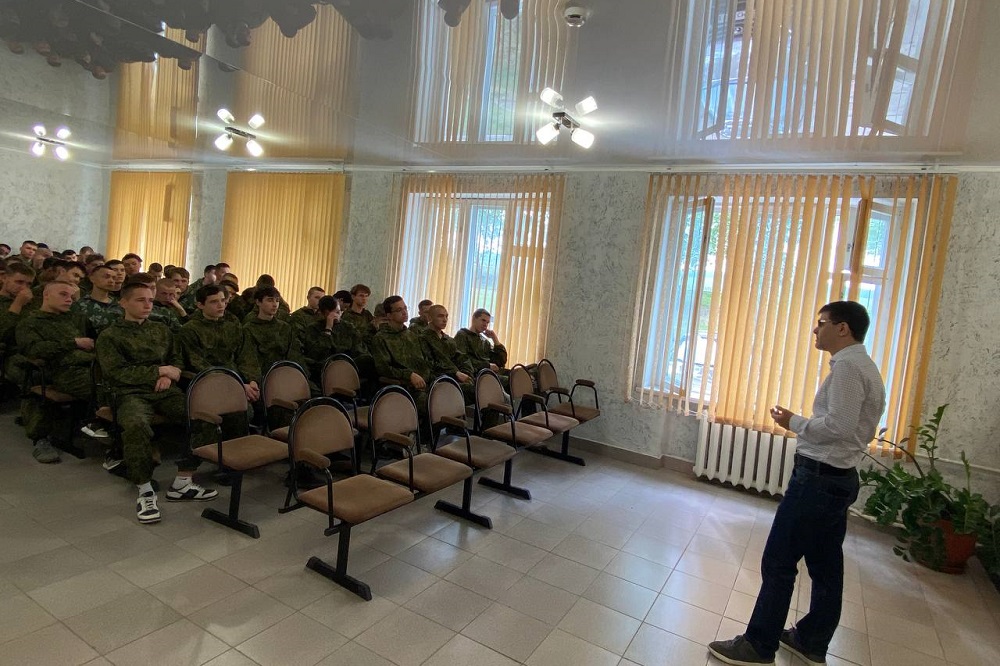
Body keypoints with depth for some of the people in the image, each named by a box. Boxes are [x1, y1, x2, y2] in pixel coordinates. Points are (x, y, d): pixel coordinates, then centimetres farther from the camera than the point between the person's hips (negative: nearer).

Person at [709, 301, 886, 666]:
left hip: (819, 478, -11)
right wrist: (804, 424, 12)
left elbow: (839, 426, -25)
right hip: (839, 478, 11)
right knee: (826, 565, 18)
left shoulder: (847, 366, -17)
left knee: (778, 562, -2)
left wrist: (794, 423, -11)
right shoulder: (864, 366, 15)